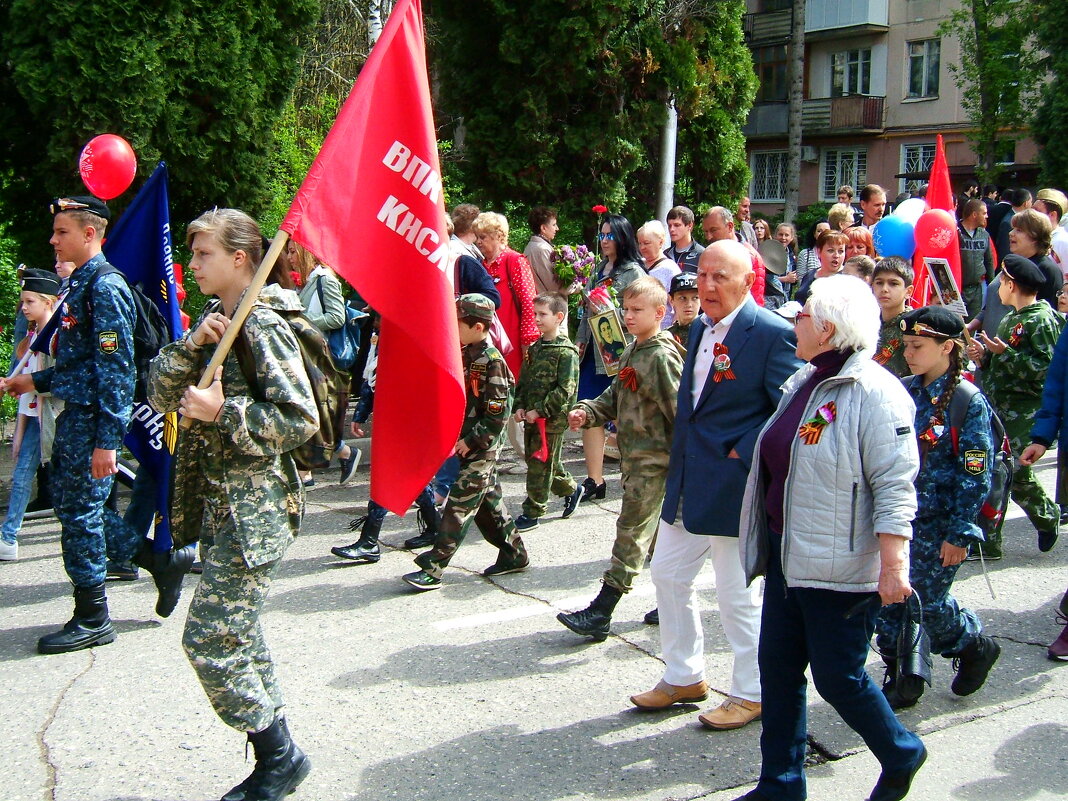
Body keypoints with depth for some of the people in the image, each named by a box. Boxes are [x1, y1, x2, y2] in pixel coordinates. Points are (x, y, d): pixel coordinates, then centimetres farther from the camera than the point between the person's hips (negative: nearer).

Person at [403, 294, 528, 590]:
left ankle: (432, 569, -7)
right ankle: (514, 553, 27)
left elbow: (497, 414, -19)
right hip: (467, 442, 9)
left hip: (482, 448, -9)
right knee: (488, 499, 15)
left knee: (459, 505, -7)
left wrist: (470, 441, -18)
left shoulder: (492, 362, -16)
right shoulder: (467, 355, 10)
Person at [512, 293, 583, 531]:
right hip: (531, 418, 8)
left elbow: (565, 390, -17)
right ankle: (570, 489, 37)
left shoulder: (566, 353, -12)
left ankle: (532, 513, 8)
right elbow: (523, 381, 16)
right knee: (538, 462, 17)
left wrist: (540, 411, -18)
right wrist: (520, 406, 1)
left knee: (540, 466, -1)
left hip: (552, 420, -8)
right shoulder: (535, 349, 12)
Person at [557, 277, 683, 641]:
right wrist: (587, 412, 0)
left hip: (654, 459, -9)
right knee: (658, 532, 16)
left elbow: (678, 410, -18)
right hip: (633, 455, 9)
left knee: (632, 531, -6)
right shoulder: (632, 353, 13)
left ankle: (600, 613, -5)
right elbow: (615, 398, 18)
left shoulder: (662, 357, -15)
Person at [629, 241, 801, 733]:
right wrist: (681, 455, 11)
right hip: (687, 481, 9)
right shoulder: (700, 328, 11)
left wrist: (744, 453, -18)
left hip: (734, 485, -8)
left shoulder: (773, 335, -15)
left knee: (736, 593, 3)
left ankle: (752, 693, 21)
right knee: (668, 574, 15)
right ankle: (683, 677, 33)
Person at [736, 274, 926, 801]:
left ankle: (902, 756, 30)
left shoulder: (873, 392, -17)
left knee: (837, 676, 3)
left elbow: (895, 488, -21)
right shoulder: (803, 381, 9)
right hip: (788, 554, 9)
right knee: (778, 668, 12)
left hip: (839, 565, -8)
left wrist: (893, 567, -25)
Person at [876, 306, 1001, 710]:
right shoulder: (905, 392, 5)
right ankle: (902, 677, 19)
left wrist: (959, 534, -14)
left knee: (926, 602, 2)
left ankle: (975, 646, 31)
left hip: (937, 525, -5)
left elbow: (976, 476, -12)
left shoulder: (969, 402, -11)